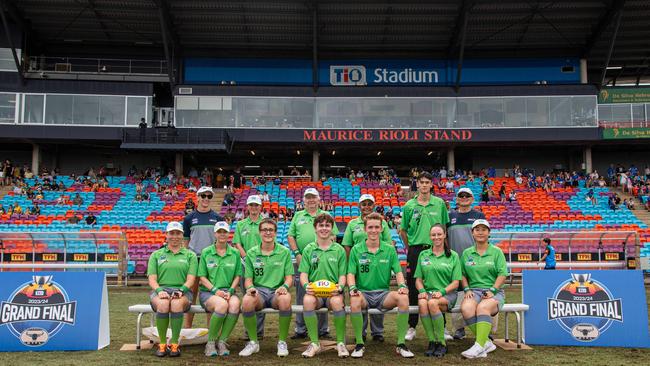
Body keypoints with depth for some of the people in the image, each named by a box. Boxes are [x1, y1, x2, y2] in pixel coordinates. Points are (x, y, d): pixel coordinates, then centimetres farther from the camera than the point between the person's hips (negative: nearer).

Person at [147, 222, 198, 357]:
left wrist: (181, 290, -15)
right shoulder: (156, 255, 18)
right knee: (163, 304, -36)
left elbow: (191, 279, 5)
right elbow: (152, 279, 7)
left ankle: (174, 344, -25)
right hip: (161, 290, 1)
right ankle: (162, 344, -22)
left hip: (182, 291, -1)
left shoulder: (190, 255, 16)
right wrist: (159, 290, -13)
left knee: (177, 304, -37)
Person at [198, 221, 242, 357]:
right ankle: (210, 343, -18)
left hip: (228, 291, 2)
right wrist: (215, 290, -13)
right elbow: (202, 277, 2)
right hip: (208, 291, -2)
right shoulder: (206, 252, 6)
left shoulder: (235, 253, 10)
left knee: (235, 304, -34)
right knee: (222, 304, -36)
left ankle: (222, 342, -20)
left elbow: (237, 276, 10)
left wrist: (230, 291, -8)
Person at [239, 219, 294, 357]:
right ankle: (253, 342, -13)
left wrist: (284, 286, -18)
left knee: (285, 299, -37)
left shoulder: (285, 252, 7)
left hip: (277, 291, -1)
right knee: (247, 301, -34)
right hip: (259, 290, 1)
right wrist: (250, 287, -15)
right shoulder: (251, 253, 10)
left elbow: (289, 277, 5)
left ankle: (282, 342, -17)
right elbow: (248, 279, 8)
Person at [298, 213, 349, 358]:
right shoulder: (308, 249, 12)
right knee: (308, 301, -34)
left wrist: (340, 286, -15)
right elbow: (303, 274, 6)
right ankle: (314, 343, -20)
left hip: (333, 291, -1)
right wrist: (306, 285, -15)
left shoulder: (339, 250, 10)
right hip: (314, 291, 1)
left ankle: (341, 343, -17)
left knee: (337, 302, -36)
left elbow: (343, 275, 7)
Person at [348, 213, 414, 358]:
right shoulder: (356, 250, 6)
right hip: (363, 293, -1)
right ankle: (359, 344, -18)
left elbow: (398, 271, 5)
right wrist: (352, 288, -18)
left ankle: (401, 344, -18)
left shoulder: (390, 250, 9)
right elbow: (351, 273, 1)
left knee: (403, 297, -30)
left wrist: (402, 285, -15)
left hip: (383, 294, 1)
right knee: (354, 301, -37)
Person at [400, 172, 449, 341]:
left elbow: (445, 227, 8)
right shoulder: (409, 205, 3)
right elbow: (403, 230, 9)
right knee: (413, 288, 4)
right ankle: (411, 327, 14)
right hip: (415, 251, 0)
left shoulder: (440, 203, 3)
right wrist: (409, 247, 5)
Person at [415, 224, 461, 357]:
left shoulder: (453, 256, 8)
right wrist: (422, 291, -8)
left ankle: (441, 343, -22)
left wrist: (442, 291, -15)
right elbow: (418, 279, 13)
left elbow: (455, 282, 2)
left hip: (447, 294, -2)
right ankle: (432, 341, -22)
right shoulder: (423, 255, 15)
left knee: (433, 303, -35)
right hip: (428, 292, 2)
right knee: (422, 303, -34)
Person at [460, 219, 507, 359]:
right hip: (474, 290, 2)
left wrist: (492, 290, -12)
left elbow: (502, 274, 0)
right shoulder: (467, 253, 15)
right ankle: (486, 343, -25)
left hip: (494, 291, -2)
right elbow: (463, 275, 17)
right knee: (466, 308, -33)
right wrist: (467, 289, 0)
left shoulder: (496, 252, 8)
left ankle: (479, 346, -37)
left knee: (483, 308, -36)